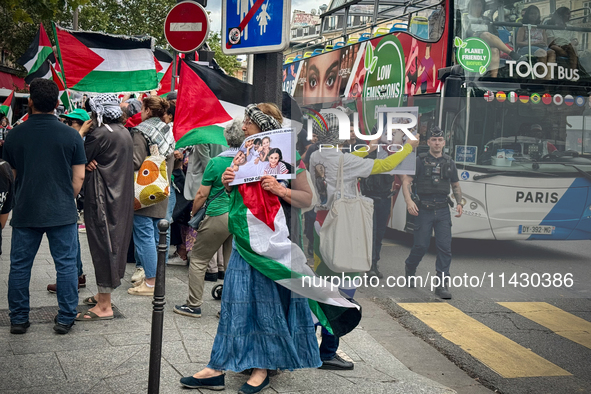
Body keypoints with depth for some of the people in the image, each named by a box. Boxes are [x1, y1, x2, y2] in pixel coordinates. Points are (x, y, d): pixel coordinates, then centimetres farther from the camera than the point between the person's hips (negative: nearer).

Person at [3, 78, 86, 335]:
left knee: (20, 266, 12)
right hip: (62, 213, -1)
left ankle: (18, 319, 18)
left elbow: (12, 175, 10)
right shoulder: (70, 135, -6)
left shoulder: (15, 135, -1)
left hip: (25, 212, 2)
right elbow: (79, 177, -3)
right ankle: (65, 319, 11)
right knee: (66, 265, 7)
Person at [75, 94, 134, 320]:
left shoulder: (100, 134, -17)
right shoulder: (125, 133, 11)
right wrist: (93, 162, 2)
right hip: (121, 199, 9)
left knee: (102, 246, -4)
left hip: (103, 199, -9)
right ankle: (104, 295, 30)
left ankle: (104, 307, 0)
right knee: (113, 244, 16)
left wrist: (83, 131, 0)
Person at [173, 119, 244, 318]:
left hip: (218, 216, -4)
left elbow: (202, 194, -4)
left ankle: (194, 305, 13)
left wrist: (193, 212, 10)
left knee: (198, 260, 9)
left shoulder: (216, 163, -8)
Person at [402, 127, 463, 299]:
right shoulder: (420, 161, 0)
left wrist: (459, 203, 6)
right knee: (421, 245, 0)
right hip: (424, 210, -3)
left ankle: (442, 285, 0)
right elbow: (406, 181, -5)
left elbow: (456, 186, 22)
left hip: (443, 211, 3)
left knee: (445, 247, -5)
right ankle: (410, 269, 31)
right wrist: (409, 201, -21)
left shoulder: (449, 162, 12)